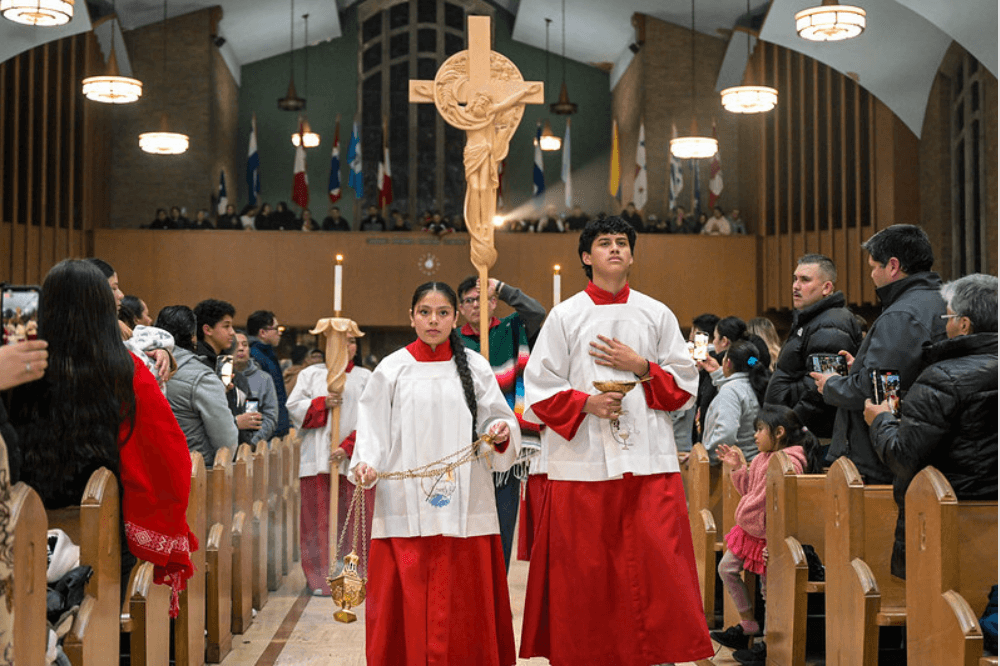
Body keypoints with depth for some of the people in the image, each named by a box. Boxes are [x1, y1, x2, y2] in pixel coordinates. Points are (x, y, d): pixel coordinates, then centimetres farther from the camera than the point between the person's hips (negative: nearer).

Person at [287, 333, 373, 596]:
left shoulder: (366, 377, 10)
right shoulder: (311, 374, 14)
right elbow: (294, 407, 5)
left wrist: (348, 447, -11)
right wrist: (323, 403, -11)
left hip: (355, 459, 0)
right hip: (318, 458, 0)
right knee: (319, 519, 0)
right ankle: (320, 578, 6)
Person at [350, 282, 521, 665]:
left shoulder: (475, 367, 10)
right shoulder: (392, 369, 7)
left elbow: (499, 421, 10)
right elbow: (372, 429, 5)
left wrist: (501, 433, -12)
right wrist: (364, 465, -12)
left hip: (464, 506, 1)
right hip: (406, 507, -1)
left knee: (466, 606, 1)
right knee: (409, 604, -2)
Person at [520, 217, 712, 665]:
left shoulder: (657, 315, 12)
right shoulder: (564, 317, 7)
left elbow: (685, 384, 11)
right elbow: (540, 391, 3)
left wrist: (642, 368, -4)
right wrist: (586, 402, -11)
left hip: (648, 459, 1)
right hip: (582, 460, -1)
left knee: (656, 562, -4)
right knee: (584, 571, 2)